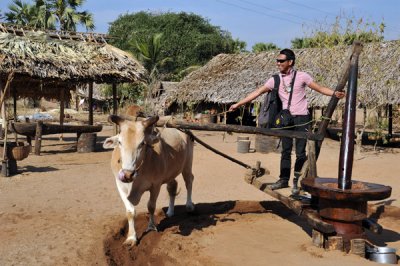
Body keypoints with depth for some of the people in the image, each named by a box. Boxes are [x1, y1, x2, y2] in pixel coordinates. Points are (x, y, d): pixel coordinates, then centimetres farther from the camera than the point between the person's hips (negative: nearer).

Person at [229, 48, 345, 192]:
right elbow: (257, 92, 0)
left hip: (301, 118, -3)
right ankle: (284, 179, 20)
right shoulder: (275, 79, 2)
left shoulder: (301, 76, -5)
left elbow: (319, 88, -2)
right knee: (285, 151, 10)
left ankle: (297, 181, 10)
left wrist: (334, 93, -21)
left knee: (300, 152, 0)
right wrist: (238, 104, -4)